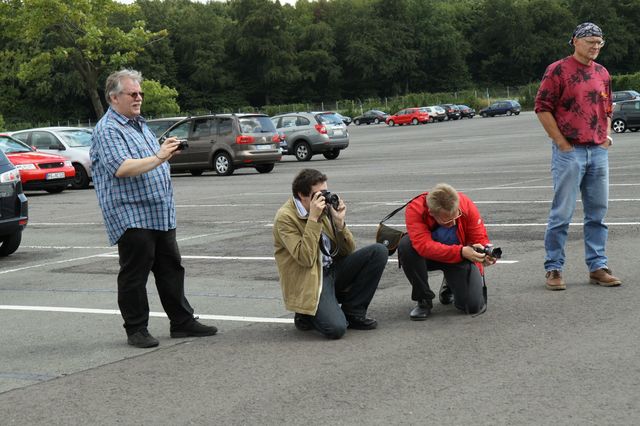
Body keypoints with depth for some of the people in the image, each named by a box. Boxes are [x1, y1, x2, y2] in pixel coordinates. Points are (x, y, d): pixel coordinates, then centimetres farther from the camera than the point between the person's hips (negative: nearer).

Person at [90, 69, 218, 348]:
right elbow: (122, 168, -26)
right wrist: (158, 158, -32)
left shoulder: (140, 124, 19)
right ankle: (136, 330, 6)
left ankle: (182, 322, 18)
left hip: (160, 214, 9)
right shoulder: (107, 131, -11)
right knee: (134, 274, -2)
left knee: (171, 269, 11)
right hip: (131, 216, -9)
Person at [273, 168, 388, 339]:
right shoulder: (285, 217, -13)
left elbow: (348, 251, 9)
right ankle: (308, 315, 7)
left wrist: (340, 222, -8)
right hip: (310, 281, -7)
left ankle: (352, 312, -1)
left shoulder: (324, 209, 6)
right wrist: (313, 219, -25)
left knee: (379, 251, -11)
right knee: (335, 328, -30)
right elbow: (305, 258, -25)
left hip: (334, 270, 7)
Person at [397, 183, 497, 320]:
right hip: (431, 256, -1)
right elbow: (424, 245, -41)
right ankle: (423, 300, -13)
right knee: (406, 245, -35)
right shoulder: (415, 209, -30)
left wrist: (485, 254, -38)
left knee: (474, 306, -18)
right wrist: (461, 252, -51)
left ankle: (450, 285, 22)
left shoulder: (467, 205, -23)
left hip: (462, 257, 1)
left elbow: (480, 238, -13)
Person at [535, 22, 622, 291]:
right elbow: (543, 108, -7)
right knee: (562, 213, -4)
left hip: (598, 151, 6)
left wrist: (606, 136, 11)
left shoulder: (602, 73, 14)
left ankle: (597, 266, 15)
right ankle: (553, 269, 4)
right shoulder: (558, 70, -4)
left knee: (597, 212, 8)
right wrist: (562, 143, -9)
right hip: (569, 151, -6)